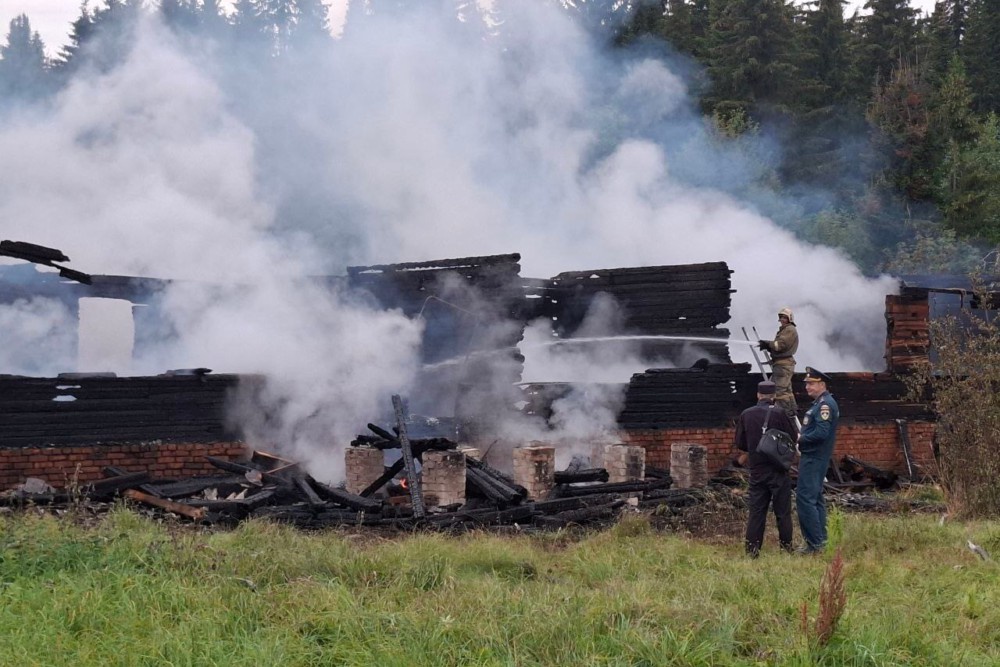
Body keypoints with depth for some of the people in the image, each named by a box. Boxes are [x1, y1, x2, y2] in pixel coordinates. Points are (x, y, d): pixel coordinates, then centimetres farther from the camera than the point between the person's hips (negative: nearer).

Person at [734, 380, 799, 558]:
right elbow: (793, 437, -7)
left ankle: (752, 548, 4)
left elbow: (740, 444, 5)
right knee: (782, 510, 8)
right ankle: (786, 545, 13)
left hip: (756, 470, 3)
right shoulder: (778, 413, -13)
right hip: (778, 471, -3)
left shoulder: (746, 415, -2)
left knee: (756, 510, 7)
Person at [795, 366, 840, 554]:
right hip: (812, 456, 11)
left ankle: (815, 541, -11)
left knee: (805, 498, -12)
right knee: (815, 498, 14)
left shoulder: (825, 405, -16)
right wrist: (801, 440, 6)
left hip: (814, 459, -11)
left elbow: (821, 433, -24)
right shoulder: (819, 403, 17)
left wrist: (800, 438, -13)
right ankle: (820, 540, 18)